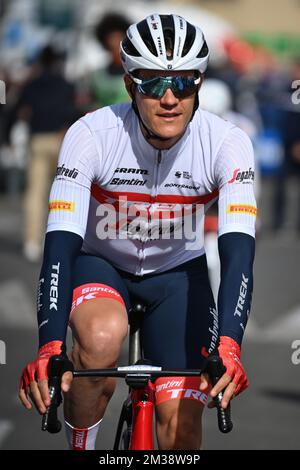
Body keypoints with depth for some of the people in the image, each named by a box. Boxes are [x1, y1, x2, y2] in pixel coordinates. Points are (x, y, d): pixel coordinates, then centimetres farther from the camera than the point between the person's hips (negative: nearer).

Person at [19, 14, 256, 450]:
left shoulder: (226, 143, -25)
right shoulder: (92, 135, -28)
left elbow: (238, 251, -33)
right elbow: (60, 243, -35)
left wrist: (228, 344, -50)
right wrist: (49, 347, -49)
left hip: (178, 271, 2)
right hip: (99, 263, -2)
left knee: (182, 423, -10)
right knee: (102, 335, -37)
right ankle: (80, 449, -13)